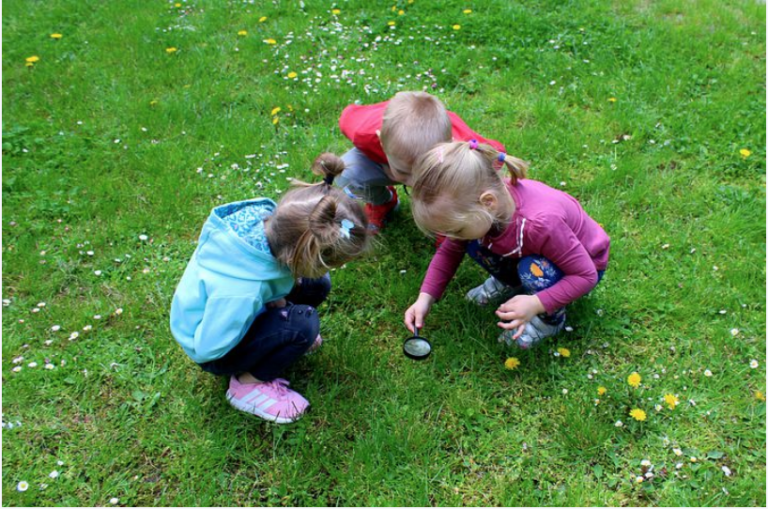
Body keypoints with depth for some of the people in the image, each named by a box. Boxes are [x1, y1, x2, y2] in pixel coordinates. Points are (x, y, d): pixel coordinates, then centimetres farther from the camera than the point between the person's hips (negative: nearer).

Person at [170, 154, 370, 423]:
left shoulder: (263, 216, -25)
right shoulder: (242, 292, -44)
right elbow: (208, 348, -29)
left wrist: (273, 300, -14)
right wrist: (273, 303, -22)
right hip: (214, 352, -7)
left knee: (316, 285, -5)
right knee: (303, 323, -27)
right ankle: (247, 385, -6)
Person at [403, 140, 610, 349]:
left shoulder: (541, 223, -43)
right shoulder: (473, 203, -24)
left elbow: (586, 275, -31)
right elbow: (449, 252, -8)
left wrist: (536, 304, -39)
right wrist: (425, 299, -18)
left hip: (587, 263, -5)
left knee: (534, 270, -36)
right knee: (475, 245, -17)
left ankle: (552, 319, -5)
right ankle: (511, 281, 12)